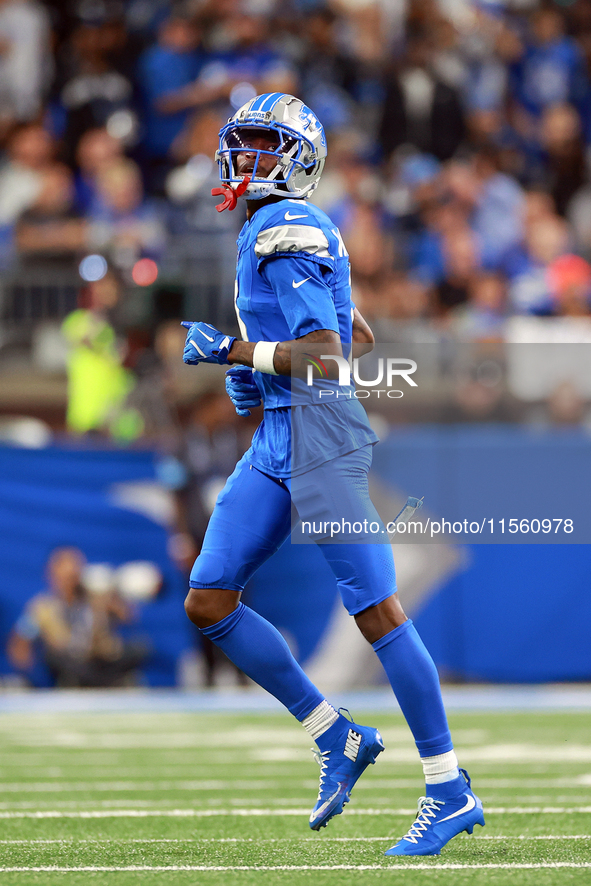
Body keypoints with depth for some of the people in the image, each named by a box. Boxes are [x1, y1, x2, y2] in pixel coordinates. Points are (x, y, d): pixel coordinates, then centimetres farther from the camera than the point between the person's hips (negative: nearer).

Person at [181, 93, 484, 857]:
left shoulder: (286, 231, -10)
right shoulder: (284, 233, 19)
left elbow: (327, 354, -18)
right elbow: (362, 338, 27)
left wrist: (236, 351, -14)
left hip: (320, 435, -10)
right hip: (277, 438, 10)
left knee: (376, 610, -7)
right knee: (208, 603, 4)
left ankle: (451, 792, -2)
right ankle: (337, 739, 11)